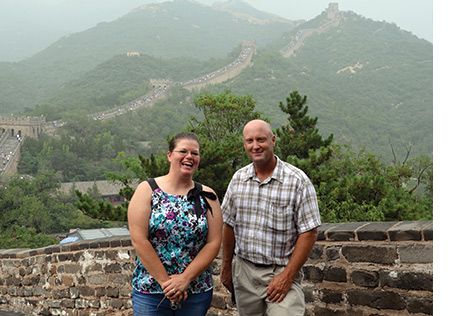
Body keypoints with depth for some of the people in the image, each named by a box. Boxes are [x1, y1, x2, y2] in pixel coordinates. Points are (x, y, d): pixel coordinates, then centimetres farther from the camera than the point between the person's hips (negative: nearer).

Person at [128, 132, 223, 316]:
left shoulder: (207, 196, 2)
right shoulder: (147, 190, -5)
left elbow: (214, 242, -4)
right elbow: (139, 240, -11)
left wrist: (185, 278, -13)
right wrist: (166, 281, -14)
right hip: (150, 291, -2)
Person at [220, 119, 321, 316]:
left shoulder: (297, 180, -11)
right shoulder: (238, 179, 3)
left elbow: (308, 233, -11)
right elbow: (229, 225, 10)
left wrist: (287, 276, -14)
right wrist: (226, 267, 12)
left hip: (281, 272, -4)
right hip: (243, 271, 4)